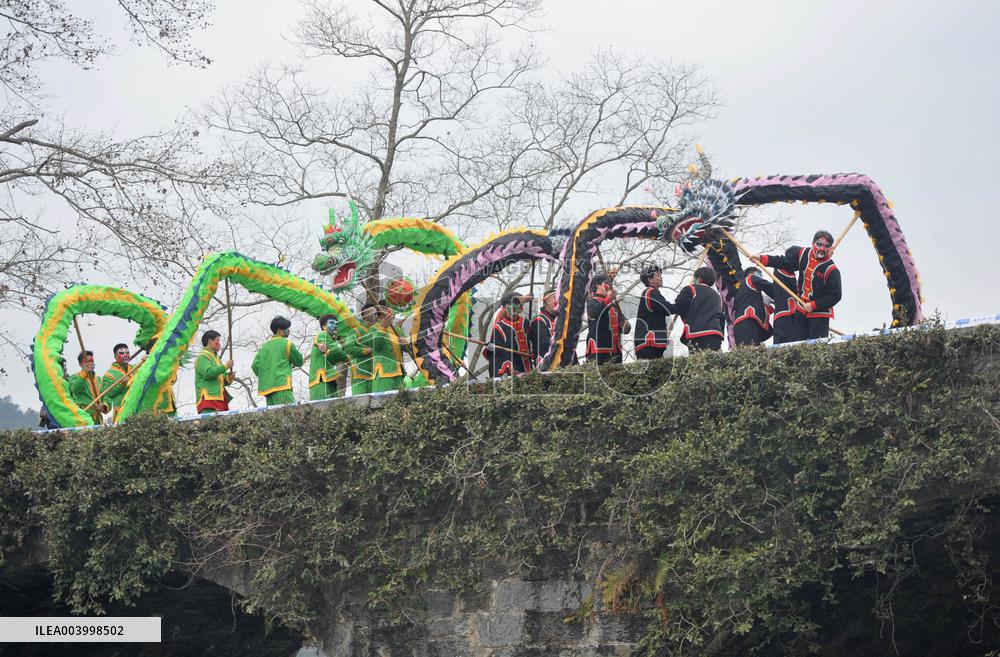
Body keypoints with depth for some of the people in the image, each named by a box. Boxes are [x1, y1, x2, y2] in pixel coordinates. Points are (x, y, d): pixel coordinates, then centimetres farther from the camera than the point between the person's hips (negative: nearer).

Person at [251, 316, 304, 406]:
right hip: (282, 385, -6)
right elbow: (299, 361, 11)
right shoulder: (287, 344, 1)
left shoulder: (265, 346, 16)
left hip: (266, 387, 6)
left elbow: (255, 365, 9)